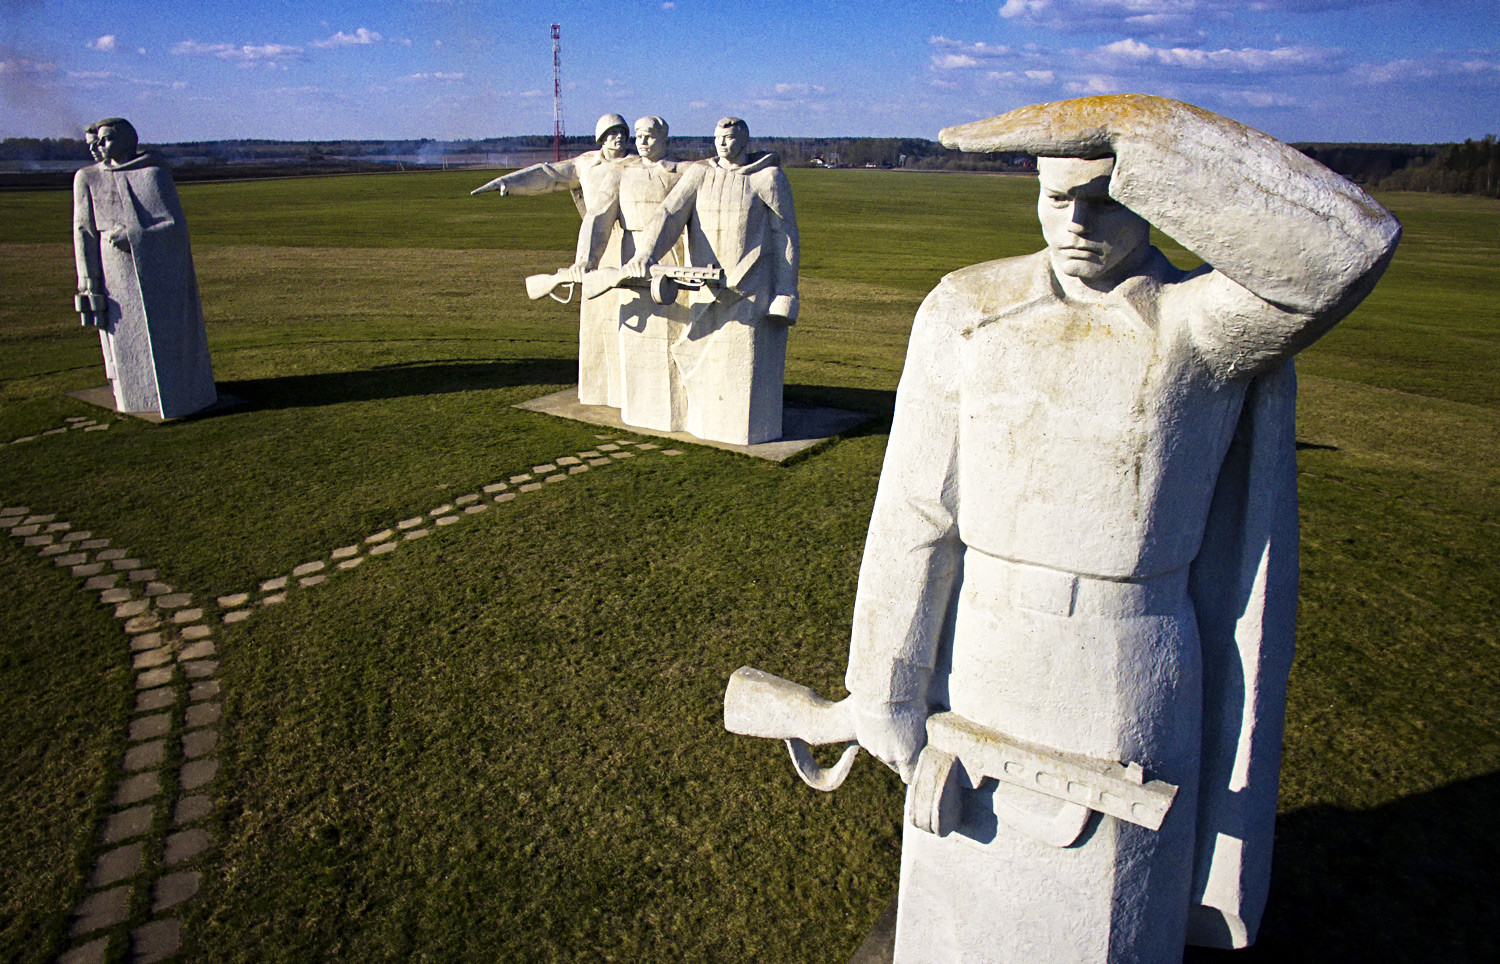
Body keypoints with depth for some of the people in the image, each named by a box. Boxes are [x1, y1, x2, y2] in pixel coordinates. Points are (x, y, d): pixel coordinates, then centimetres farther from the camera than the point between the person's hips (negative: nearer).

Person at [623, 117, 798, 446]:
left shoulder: (769, 178, -4)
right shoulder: (699, 175, 4)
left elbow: (786, 236, -5)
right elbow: (669, 216, -9)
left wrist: (786, 293, -11)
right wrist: (644, 255, -26)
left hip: (753, 284, -4)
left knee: (748, 355, -1)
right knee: (703, 354, 10)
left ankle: (752, 424, 12)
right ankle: (704, 419, 26)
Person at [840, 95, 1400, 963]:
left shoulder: (1212, 328, -10)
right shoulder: (970, 312, -5)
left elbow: (1346, 247, -33)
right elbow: (914, 516, -6)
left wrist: (1119, 130, -35)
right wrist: (886, 689, -3)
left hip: (1123, 685, -2)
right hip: (975, 667, 2)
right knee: (963, 894, 22)